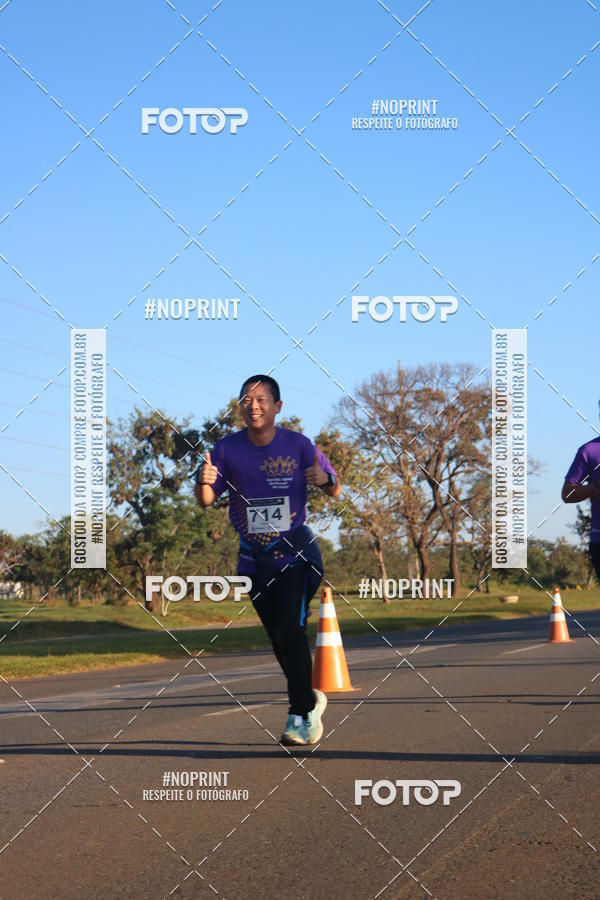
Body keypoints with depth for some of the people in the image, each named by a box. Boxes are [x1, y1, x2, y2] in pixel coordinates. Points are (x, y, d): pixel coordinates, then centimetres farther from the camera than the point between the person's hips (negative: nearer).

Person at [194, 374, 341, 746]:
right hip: (255, 558, 3)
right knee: (278, 638, 12)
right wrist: (204, 481, -32)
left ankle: (301, 714, -6)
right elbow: (206, 500, -9)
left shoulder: (298, 446, -9)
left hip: (295, 552, -3)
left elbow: (335, 491, -1)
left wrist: (324, 479, -24)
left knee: (291, 631, -17)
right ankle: (310, 700, 34)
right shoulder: (228, 449, -6)